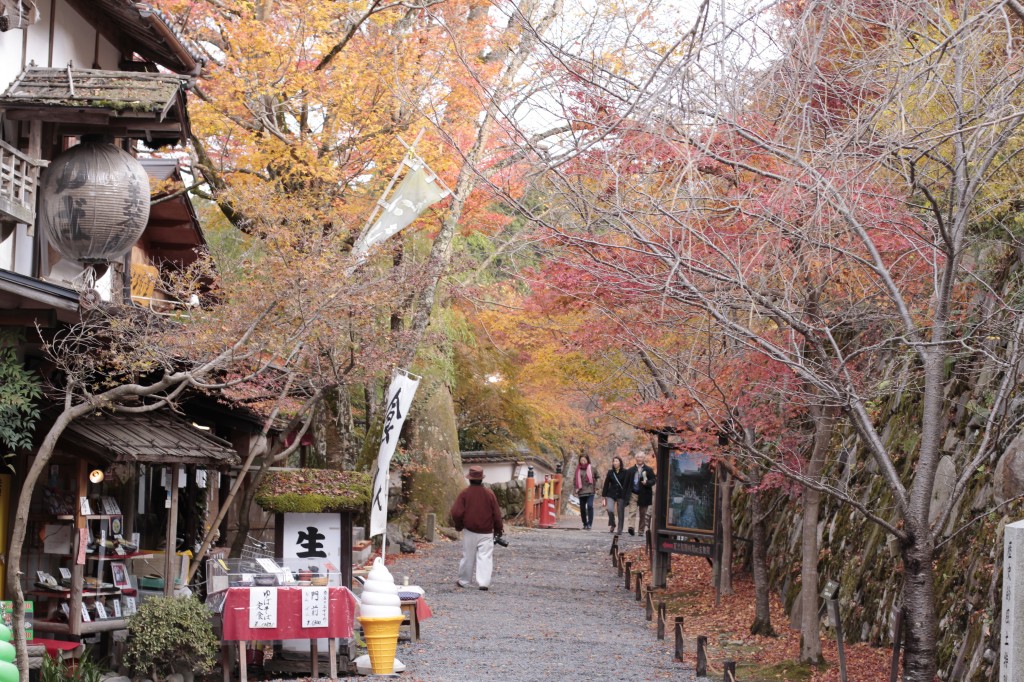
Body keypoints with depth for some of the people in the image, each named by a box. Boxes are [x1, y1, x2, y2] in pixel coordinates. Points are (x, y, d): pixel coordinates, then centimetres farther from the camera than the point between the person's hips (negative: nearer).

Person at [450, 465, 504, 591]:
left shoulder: (464, 494, -6)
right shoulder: (489, 494, -3)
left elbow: (456, 512, -10)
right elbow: (496, 513, 1)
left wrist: (459, 526, 9)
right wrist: (499, 529, 16)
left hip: (469, 532, 0)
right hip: (486, 532, 0)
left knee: (468, 557, 11)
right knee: (485, 557, -2)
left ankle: (464, 581, 23)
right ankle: (484, 582, -13)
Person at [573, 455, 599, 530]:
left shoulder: (592, 468, 1)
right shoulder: (578, 469, 7)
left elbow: (597, 478, 10)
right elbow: (574, 480, 13)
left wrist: (596, 487, 3)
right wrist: (575, 488, 2)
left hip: (590, 491, -3)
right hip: (581, 492, 3)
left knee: (590, 506, -19)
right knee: (582, 508, 7)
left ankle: (589, 524, -16)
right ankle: (585, 524, 20)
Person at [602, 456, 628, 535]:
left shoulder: (625, 472, -2)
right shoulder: (610, 472, 6)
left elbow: (628, 485, -2)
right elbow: (606, 484, 9)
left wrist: (627, 496, -7)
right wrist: (604, 496, 7)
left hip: (621, 495, -1)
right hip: (611, 494, 1)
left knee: (621, 512, 0)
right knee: (610, 509, -17)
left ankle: (619, 530, 8)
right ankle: (612, 525, 6)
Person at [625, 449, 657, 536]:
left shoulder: (649, 470, 4)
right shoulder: (630, 470, 8)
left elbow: (653, 480, 1)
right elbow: (626, 483, 7)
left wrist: (647, 482, -21)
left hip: (644, 495, 0)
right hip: (633, 494, 0)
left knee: (643, 514, 7)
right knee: (632, 511, -15)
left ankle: (641, 531, 13)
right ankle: (631, 527, -24)